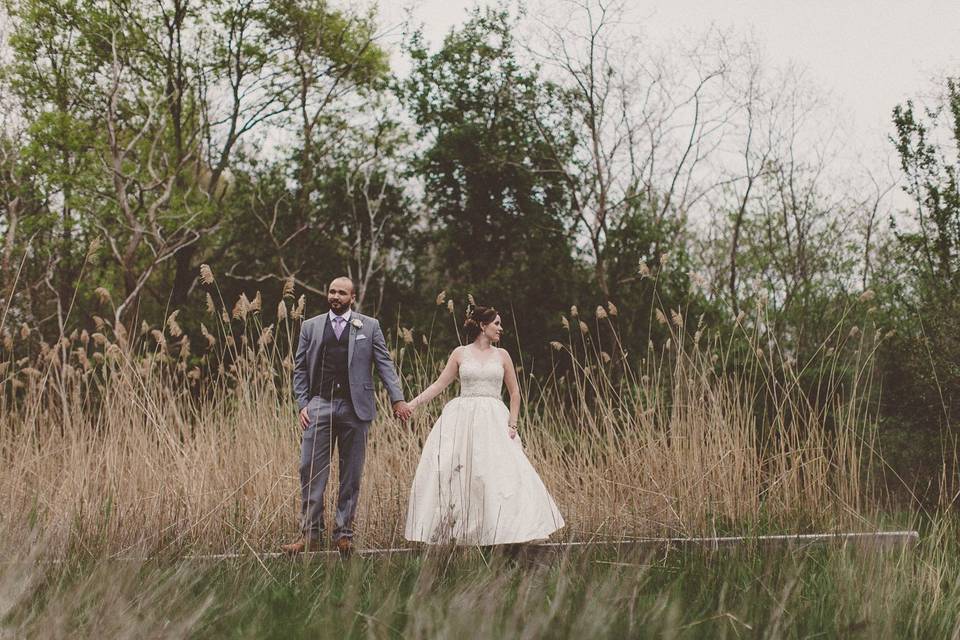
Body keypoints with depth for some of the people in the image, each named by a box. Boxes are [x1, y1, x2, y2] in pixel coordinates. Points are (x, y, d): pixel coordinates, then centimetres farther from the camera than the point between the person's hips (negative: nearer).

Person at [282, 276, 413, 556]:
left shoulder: (369, 326, 9)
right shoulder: (310, 326, 12)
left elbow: (385, 363, 4)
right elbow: (300, 369, 12)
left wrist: (398, 398, -6)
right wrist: (302, 404, 1)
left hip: (355, 407, -1)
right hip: (319, 406, 1)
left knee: (351, 475, 4)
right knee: (311, 471, -5)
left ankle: (344, 534, 11)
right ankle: (310, 535, 0)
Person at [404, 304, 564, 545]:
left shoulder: (501, 355, 9)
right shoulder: (460, 354, 5)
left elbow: (515, 392, 12)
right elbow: (439, 385, 8)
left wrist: (512, 424, 2)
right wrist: (413, 404, -1)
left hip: (494, 421, 1)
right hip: (462, 418, -1)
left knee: (503, 475, -10)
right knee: (449, 474, -8)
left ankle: (496, 533, -2)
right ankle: (452, 531, 3)